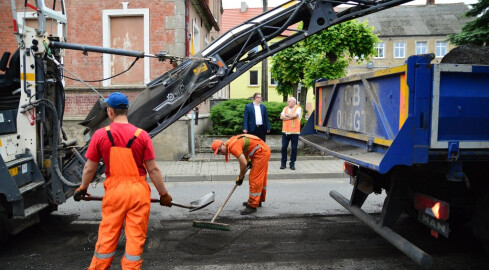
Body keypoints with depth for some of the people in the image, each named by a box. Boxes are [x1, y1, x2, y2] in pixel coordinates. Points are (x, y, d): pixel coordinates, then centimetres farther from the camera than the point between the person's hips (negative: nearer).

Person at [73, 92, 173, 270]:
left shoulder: (100, 135, -5)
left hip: (113, 190, 1)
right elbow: (153, 169, -7)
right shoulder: (142, 135, -8)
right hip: (138, 190, -1)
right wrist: (163, 194, 4)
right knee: (136, 237, 9)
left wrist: (82, 188, 20)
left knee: (107, 235, 14)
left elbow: (89, 168, 3)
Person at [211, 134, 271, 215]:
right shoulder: (231, 142, 5)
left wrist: (240, 177, -12)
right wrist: (248, 160, 10)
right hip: (264, 151, 10)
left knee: (255, 179, -8)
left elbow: (243, 164, -27)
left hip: (261, 153, -10)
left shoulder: (233, 146, -24)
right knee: (261, 178, 20)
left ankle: (252, 206, -3)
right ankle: (258, 201, 34)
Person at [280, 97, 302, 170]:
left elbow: (294, 115, -20)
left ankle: (292, 163, 13)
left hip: (294, 132, -3)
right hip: (285, 131, 4)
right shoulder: (285, 108, 11)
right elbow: (281, 117, -3)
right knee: (284, 147, 4)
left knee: (294, 148, 3)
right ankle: (283, 163, 13)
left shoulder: (298, 108, -2)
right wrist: (290, 117, -12)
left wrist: (286, 115, -4)